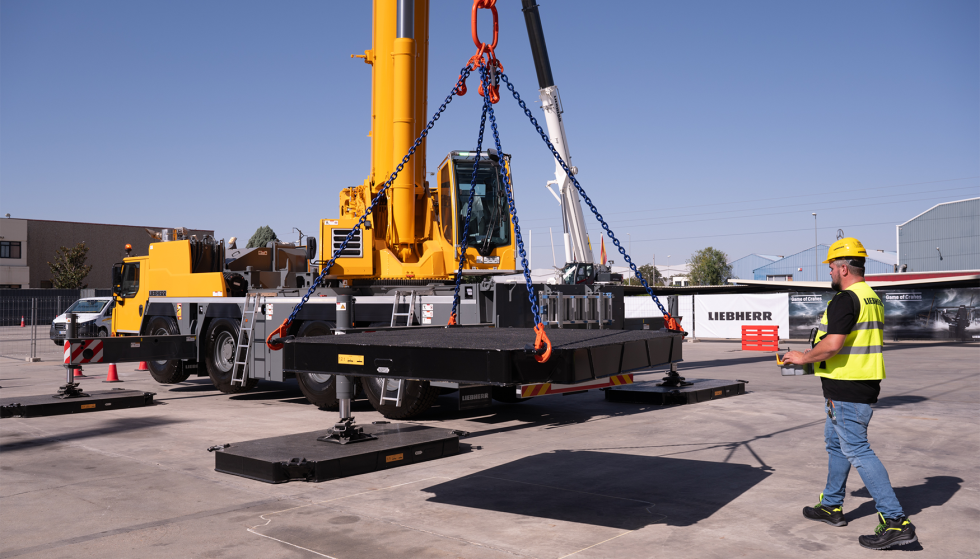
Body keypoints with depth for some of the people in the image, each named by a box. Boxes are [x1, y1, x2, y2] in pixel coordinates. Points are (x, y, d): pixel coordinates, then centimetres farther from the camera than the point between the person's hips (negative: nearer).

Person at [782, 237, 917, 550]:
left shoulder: (845, 300, -18)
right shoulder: (873, 298, 15)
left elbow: (832, 345, -26)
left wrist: (803, 358, -10)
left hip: (846, 390, -11)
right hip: (866, 384, 11)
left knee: (858, 451, -7)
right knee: (836, 444, 20)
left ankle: (896, 522, -7)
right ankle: (831, 507, 30)